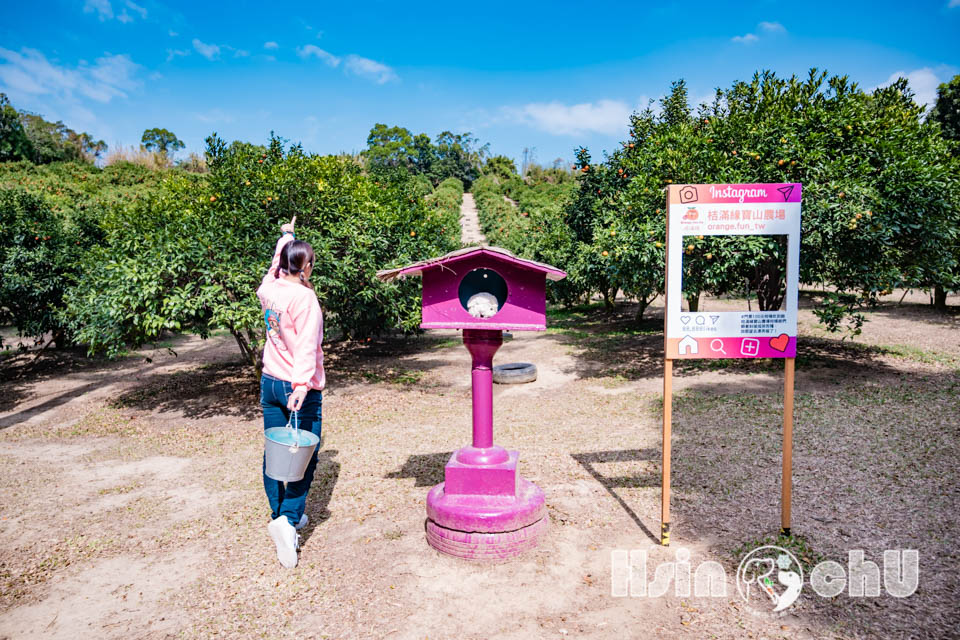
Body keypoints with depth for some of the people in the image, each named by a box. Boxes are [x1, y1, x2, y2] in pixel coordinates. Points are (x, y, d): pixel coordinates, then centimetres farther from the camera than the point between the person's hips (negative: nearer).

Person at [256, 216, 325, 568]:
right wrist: (301, 384, -31)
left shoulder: (268, 289, 3)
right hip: (299, 387, -6)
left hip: (270, 382, 7)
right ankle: (289, 518, -9)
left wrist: (285, 238, 36)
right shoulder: (305, 297, -16)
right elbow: (306, 346, -25)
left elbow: (276, 268, 27)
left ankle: (280, 515, 25)